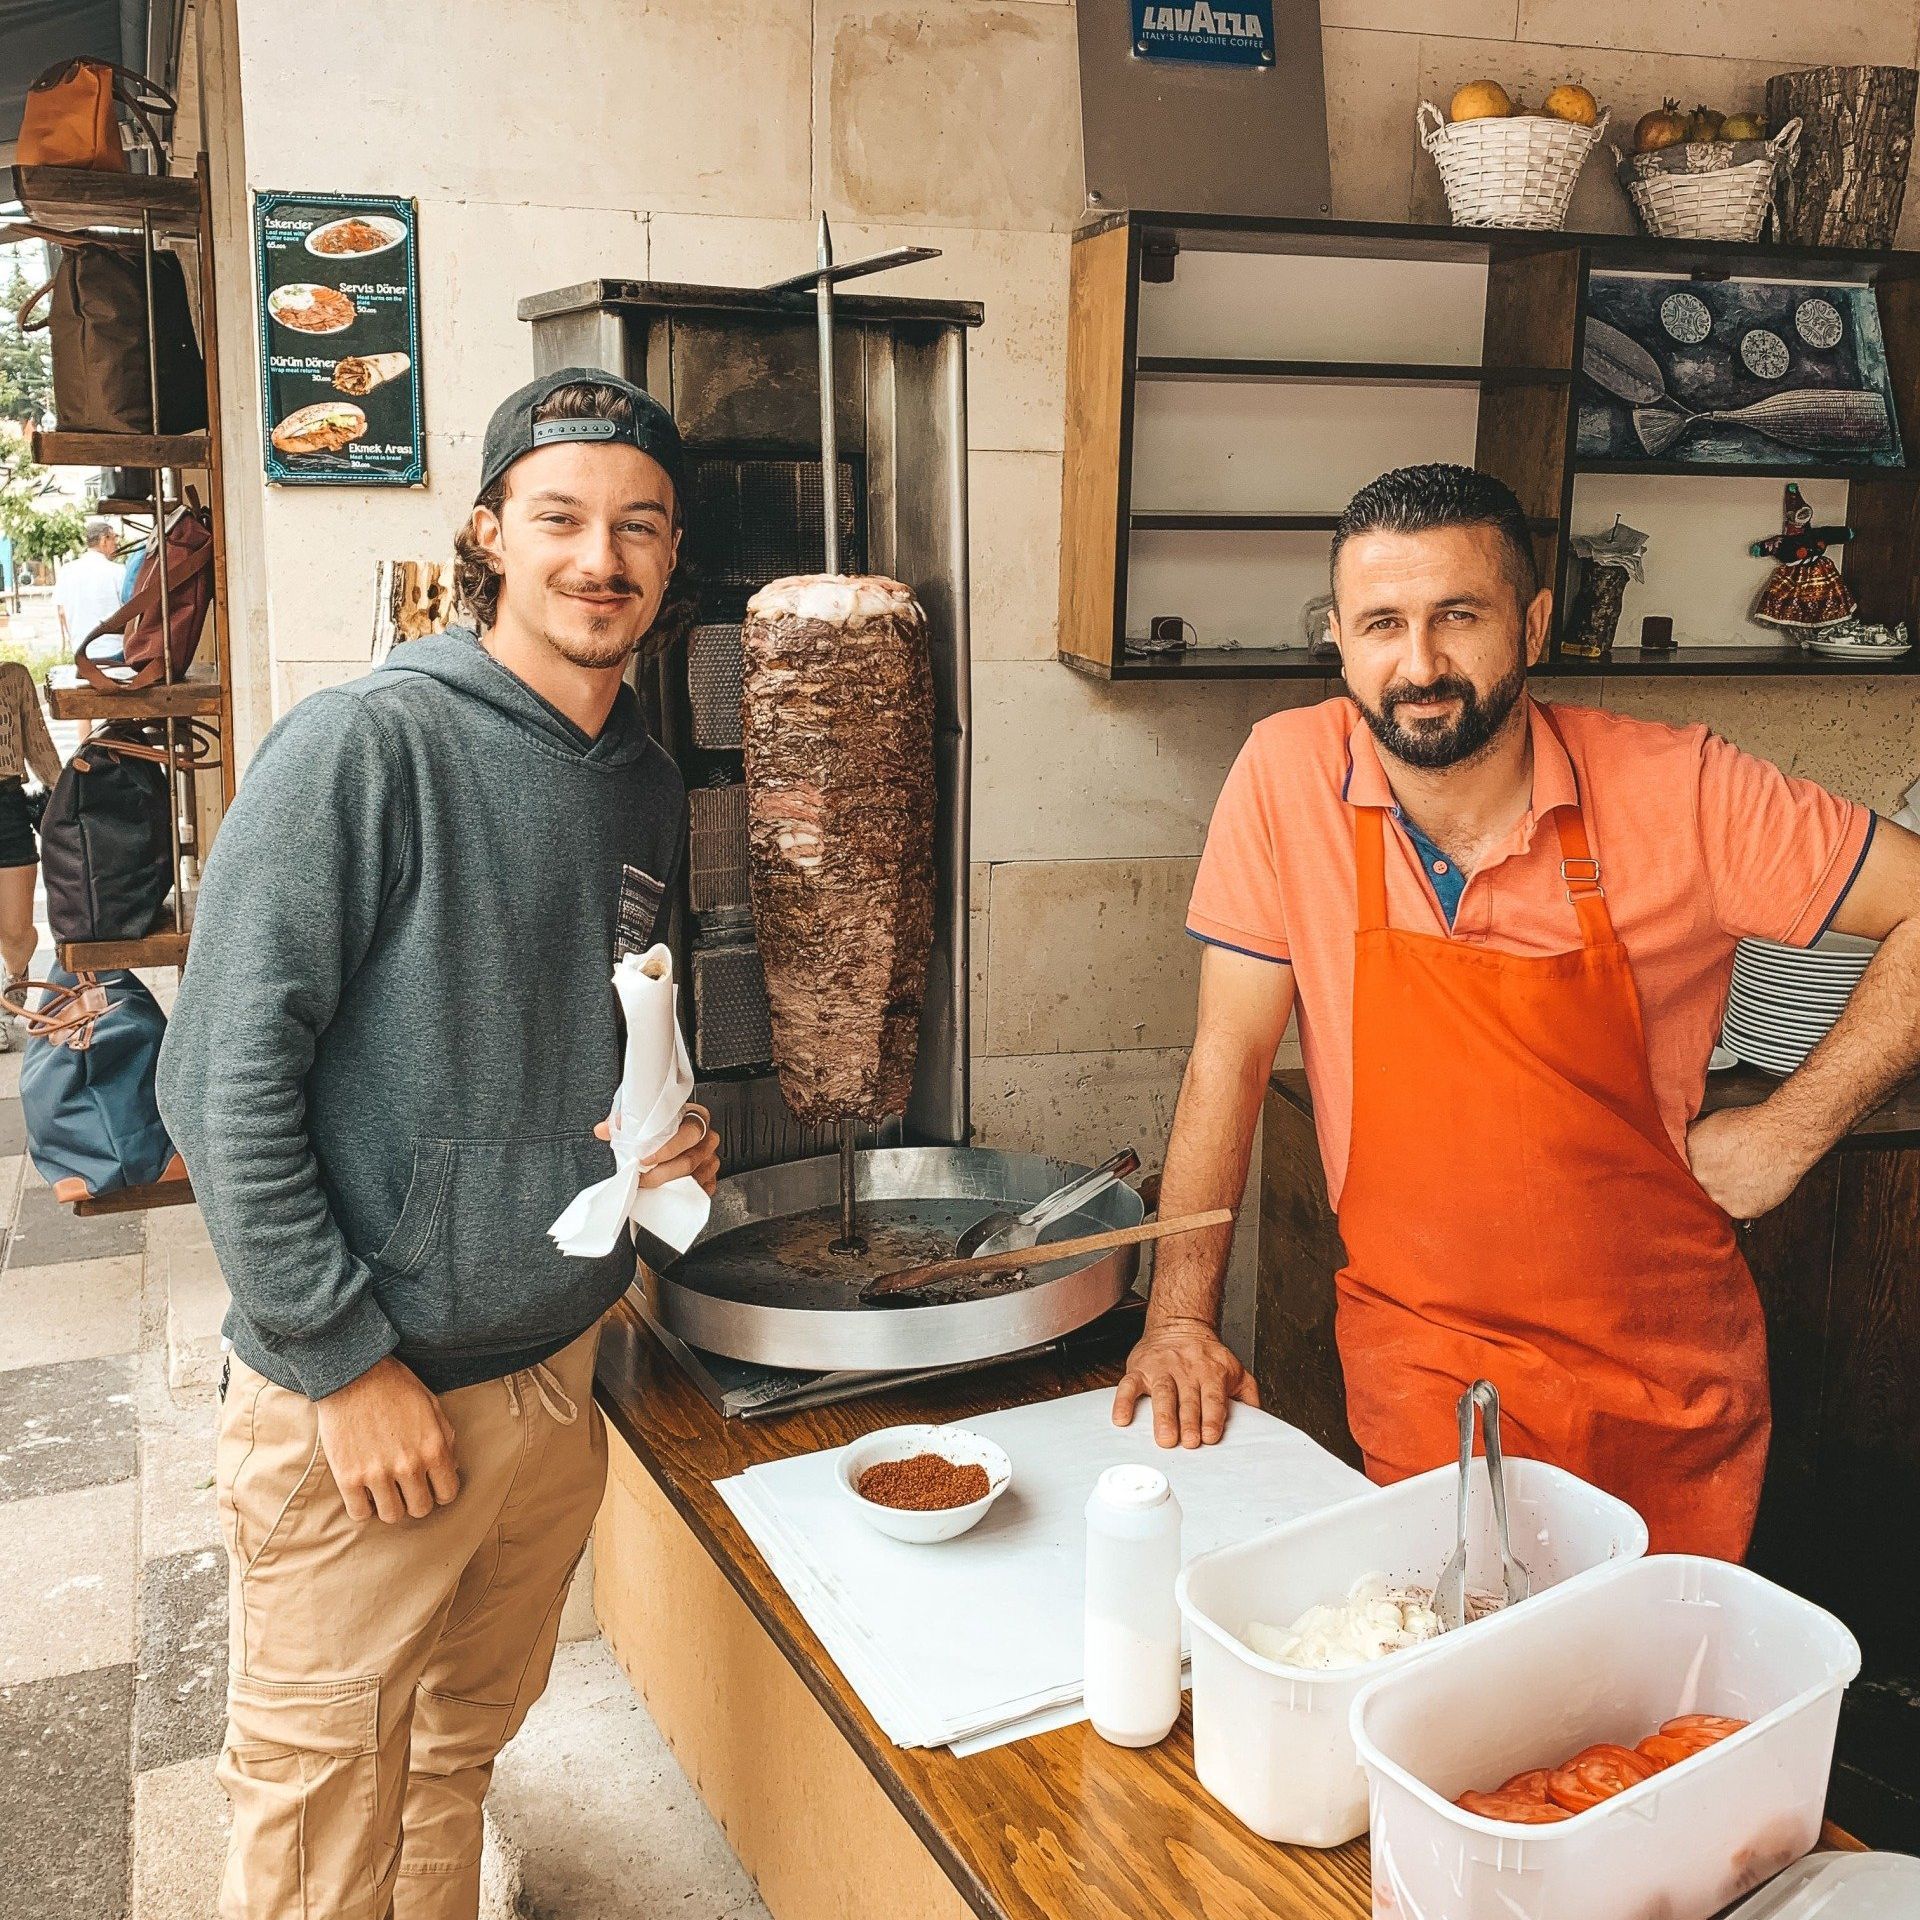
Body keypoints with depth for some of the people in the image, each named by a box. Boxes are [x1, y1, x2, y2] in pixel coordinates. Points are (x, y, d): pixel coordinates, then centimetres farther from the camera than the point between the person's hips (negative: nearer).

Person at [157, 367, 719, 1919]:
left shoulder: (649, 788, 7)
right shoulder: (370, 746, -16)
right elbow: (224, 1080, -18)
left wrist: (668, 1142, -1)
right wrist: (348, 1364, -17)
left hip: (559, 1369, 6)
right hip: (357, 1405, -6)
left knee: (464, 1751, 23)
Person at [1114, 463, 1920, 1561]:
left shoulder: (1682, 792, -13)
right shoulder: (1288, 776, -11)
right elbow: (1231, 1054, -6)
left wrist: (1791, 1130, -9)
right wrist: (1183, 1316, -8)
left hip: (1668, 1377, 1)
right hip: (1419, 1375, 0)